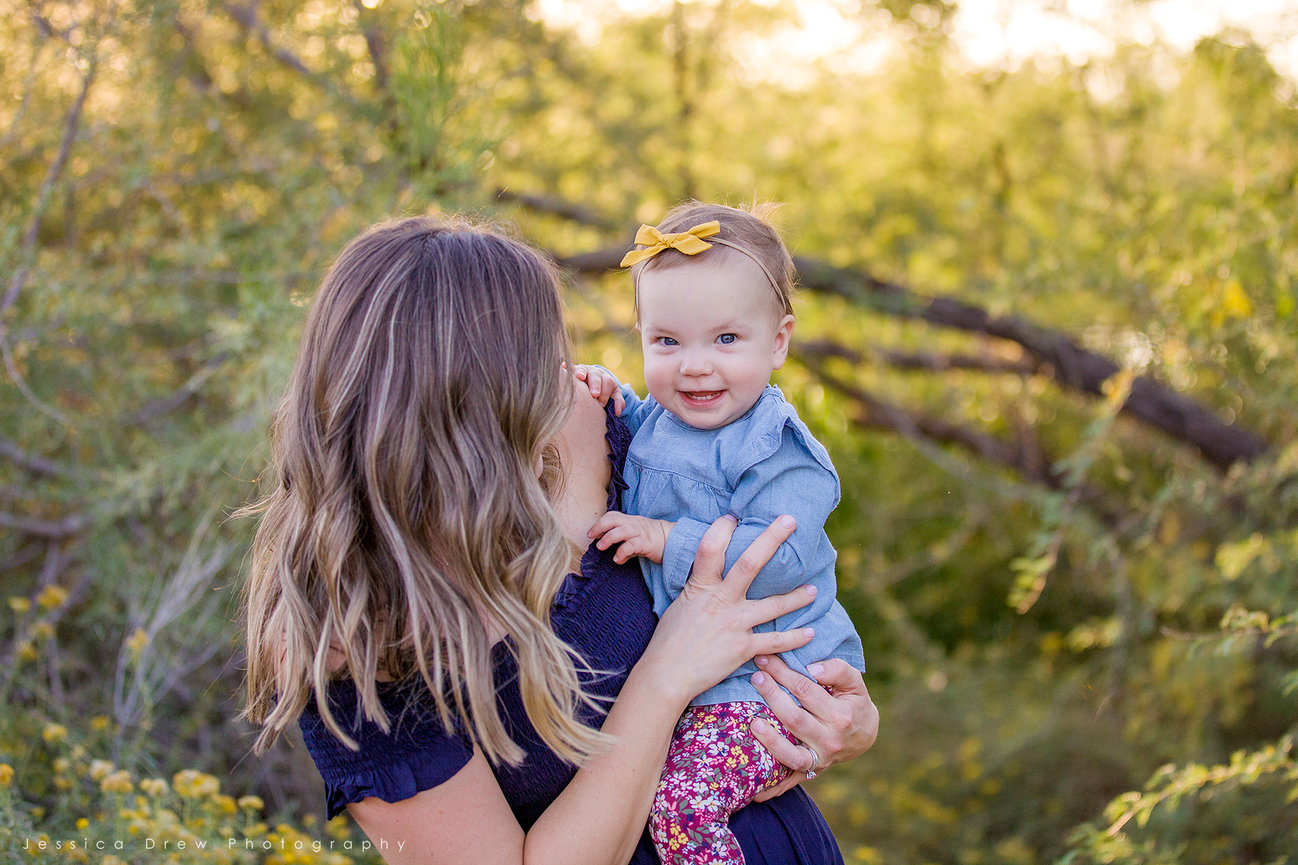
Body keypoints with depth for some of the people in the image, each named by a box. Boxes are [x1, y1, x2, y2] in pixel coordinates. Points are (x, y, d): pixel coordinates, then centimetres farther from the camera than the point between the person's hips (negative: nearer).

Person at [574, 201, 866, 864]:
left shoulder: (777, 451, -19)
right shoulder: (663, 418, 4)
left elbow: (781, 557, -30)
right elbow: (642, 437, 27)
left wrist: (672, 541, -28)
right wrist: (612, 402, 5)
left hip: (767, 683, -9)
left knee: (684, 799, -24)